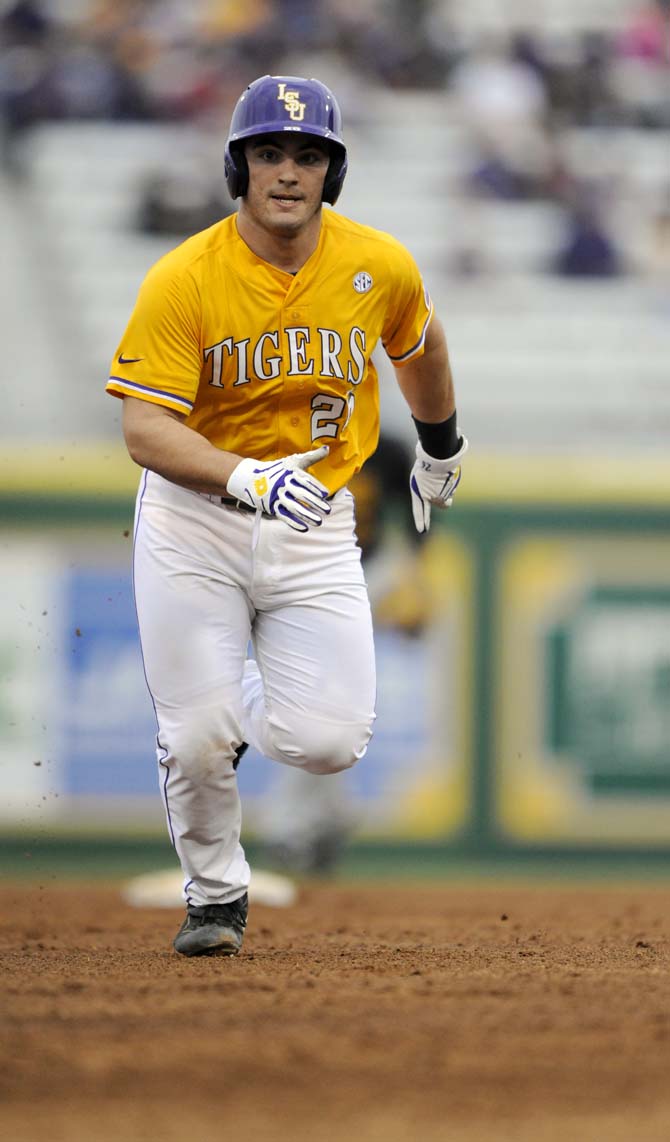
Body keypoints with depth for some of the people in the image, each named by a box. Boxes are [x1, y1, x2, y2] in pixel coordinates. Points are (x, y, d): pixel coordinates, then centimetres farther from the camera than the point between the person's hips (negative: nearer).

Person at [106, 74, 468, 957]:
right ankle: (215, 897, 22)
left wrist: (441, 447, 32)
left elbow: (419, 344, 18)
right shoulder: (184, 280, -16)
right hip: (191, 525, -2)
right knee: (197, 741, -7)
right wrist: (246, 478, -39)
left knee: (329, 743, -10)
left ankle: (250, 703, 27)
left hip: (315, 526, 2)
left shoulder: (381, 268, -6)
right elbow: (144, 429, -22)